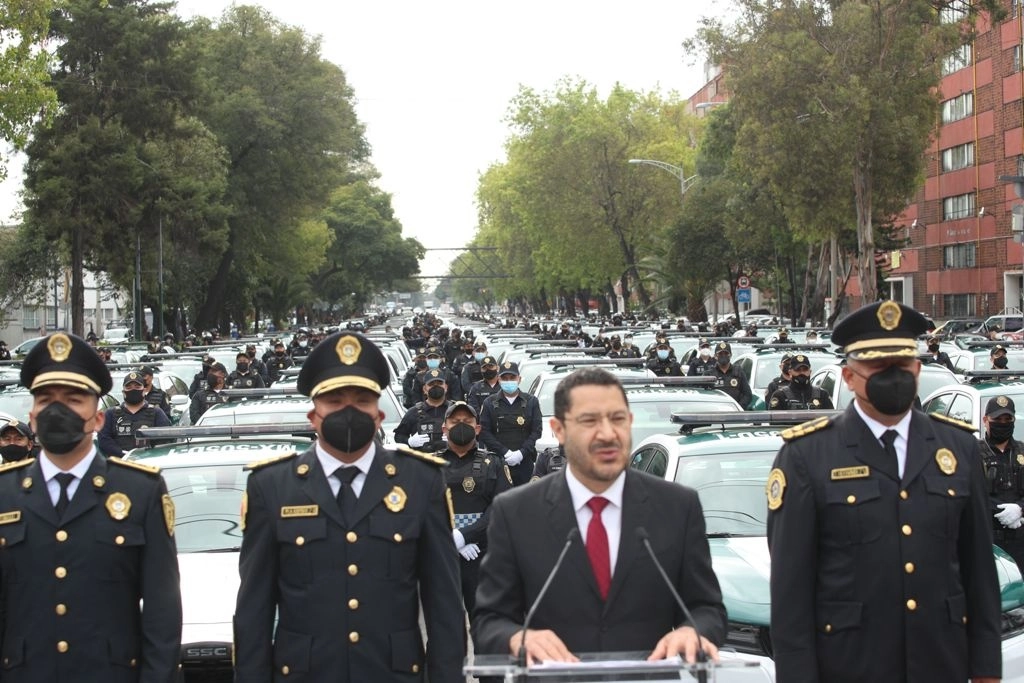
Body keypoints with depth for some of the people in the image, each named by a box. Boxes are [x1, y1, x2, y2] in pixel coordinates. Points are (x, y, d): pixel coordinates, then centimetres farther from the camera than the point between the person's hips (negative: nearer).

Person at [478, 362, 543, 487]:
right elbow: (484, 432, 1)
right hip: (497, 462, 0)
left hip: (524, 461, 0)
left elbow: (537, 430, 3)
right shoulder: (489, 403, 8)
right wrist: (504, 452, -10)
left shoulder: (531, 402, 9)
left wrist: (521, 453, -11)